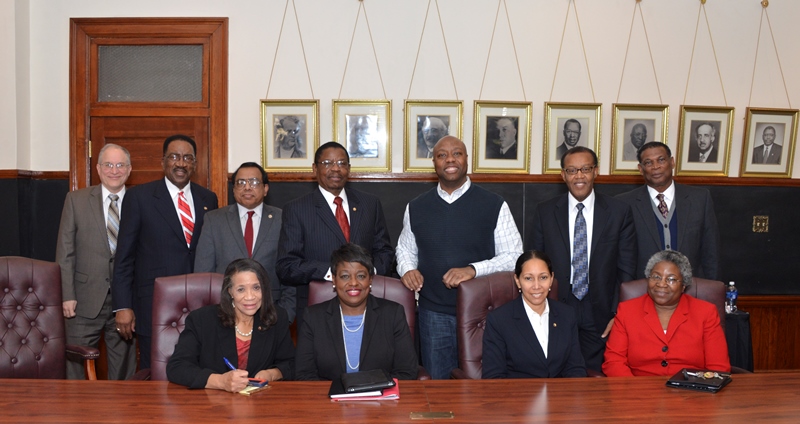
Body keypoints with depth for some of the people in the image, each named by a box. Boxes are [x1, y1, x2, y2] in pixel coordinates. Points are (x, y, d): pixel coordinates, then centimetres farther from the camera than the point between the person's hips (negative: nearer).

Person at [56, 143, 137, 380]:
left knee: (123, 368, 9)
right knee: (75, 367, 3)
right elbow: (65, 252, 2)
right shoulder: (76, 200, 4)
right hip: (86, 300, 0)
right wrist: (67, 295, -5)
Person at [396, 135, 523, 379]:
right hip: (434, 314, 2)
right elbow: (405, 249, 19)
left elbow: (514, 256, -4)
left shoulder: (494, 206, -3)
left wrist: (474, 269, -18)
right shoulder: (416, 208, 6)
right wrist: (408, 269, -4)